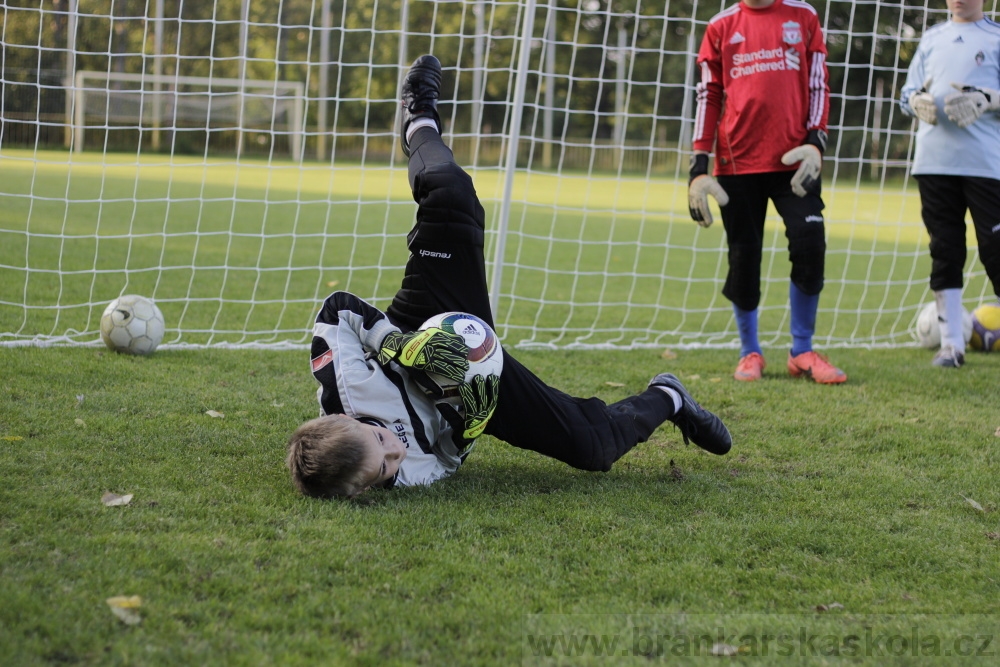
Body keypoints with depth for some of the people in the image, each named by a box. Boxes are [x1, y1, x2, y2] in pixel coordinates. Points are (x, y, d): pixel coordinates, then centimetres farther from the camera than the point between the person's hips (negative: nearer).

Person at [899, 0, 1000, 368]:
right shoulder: (931, 37, 17)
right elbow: (907, 93, 16)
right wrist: (918, 101, -5)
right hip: (934, 162, 4)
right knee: (944, 251, 5)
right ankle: (951, 344, 11)